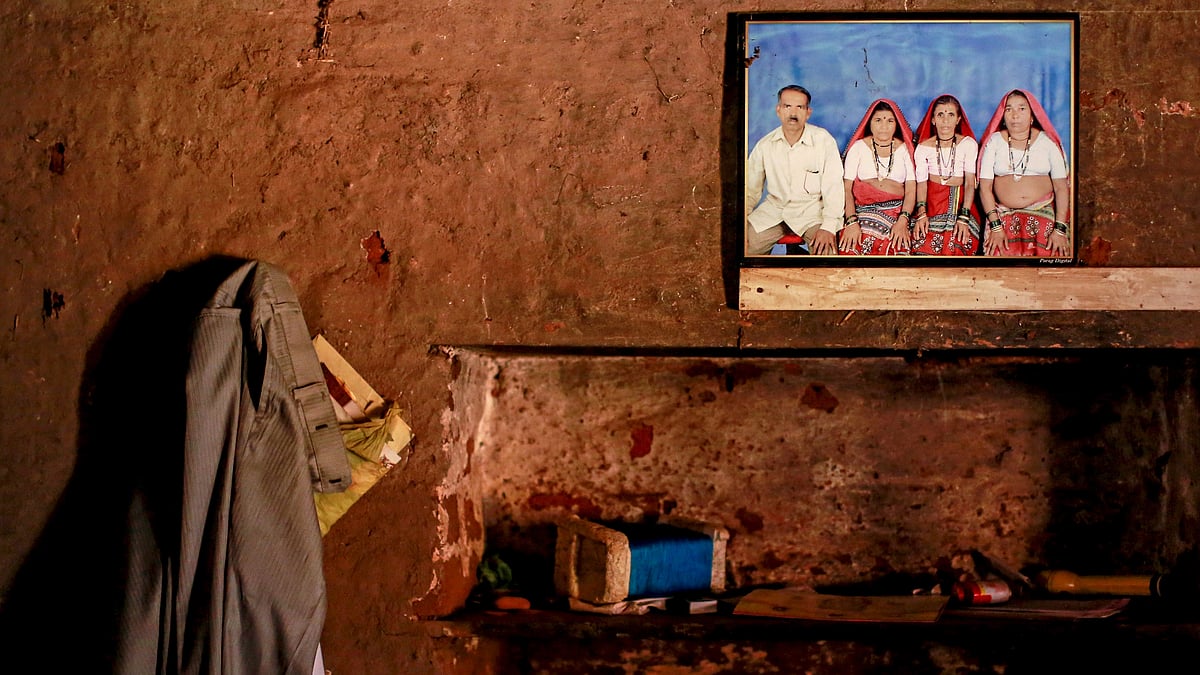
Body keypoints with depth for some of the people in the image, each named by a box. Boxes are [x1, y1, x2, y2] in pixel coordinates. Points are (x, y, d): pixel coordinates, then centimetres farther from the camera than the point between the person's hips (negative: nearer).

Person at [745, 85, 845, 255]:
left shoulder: (823, 140, -8)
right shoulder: (764, 145, 2)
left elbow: (833, 187, -11)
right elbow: (751, 190, 8)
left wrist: (829, 227, -22)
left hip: (812, 211, -3)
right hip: (774, 208, 3)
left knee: (826, 249, -29)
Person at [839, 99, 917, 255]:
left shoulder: (905, 149, 17)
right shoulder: (858, 147, 15)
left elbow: (911, 191, 7)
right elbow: (846, 188, 4)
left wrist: (903, 221, -11)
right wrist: (852, 221, -12)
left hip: (897, 212, 0)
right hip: (862, 211, 0)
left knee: (895, 248, -31)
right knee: (852, 249, -30)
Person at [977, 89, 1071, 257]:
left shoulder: (1047, 141, 6)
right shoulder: (994, 141, 8)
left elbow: (1061, 187, 1)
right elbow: (985, 187, 3)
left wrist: (1060, 229, -9)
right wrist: (995, 226, -8)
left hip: (1045, 215, -1)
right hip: (1003, 216, 1)